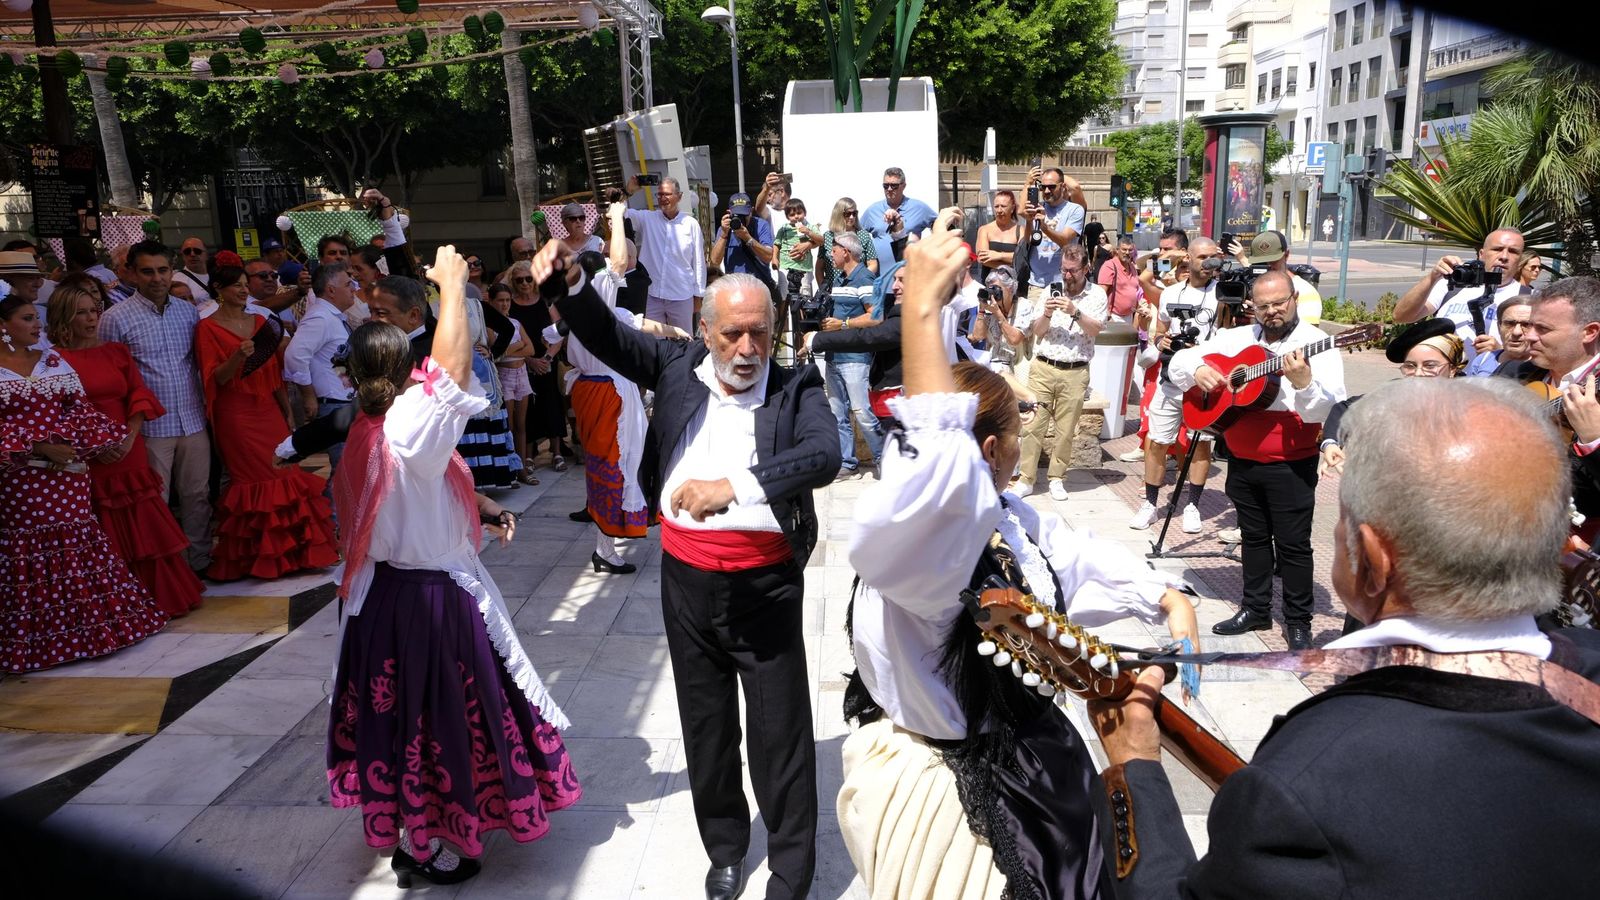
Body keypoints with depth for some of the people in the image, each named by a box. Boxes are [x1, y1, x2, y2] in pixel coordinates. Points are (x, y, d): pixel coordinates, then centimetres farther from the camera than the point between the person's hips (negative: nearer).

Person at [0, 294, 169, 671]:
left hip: (67, 472, 4)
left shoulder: (53, 360, 11)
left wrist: (99, 442, -5)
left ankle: (83, 622, 19)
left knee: (76, 545, 8)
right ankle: (34, 635, 12)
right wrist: (40, 448, -16)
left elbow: (80, 409, 9)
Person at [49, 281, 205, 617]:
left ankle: (160, 599, 21)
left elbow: (140, 395, 6)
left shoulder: (116, 352, 12)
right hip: (88, 462, -4)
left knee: (144, 529, 9)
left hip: (129, 454, 4)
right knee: (106, 539, 3)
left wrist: (130, 436, -9)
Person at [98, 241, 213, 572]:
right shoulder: (116, 318, -7)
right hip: (151, 427, -4)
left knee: (197, 495, 12)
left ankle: (200, 561, 26)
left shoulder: (189, 311, 7)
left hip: (193, 421, 4)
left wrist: (205, 403, 10)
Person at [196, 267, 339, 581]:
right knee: (254, 481, -4)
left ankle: (290, 551, 10)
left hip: (269, 411, 5)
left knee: (285, 474, 0)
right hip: (237, 415, -5)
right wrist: (238, 357, -25)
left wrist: (288, 412, 12)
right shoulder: (208, 327, -2)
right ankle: (259, 556, 8)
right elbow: (215, 378, -8)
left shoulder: (260, 321, 12)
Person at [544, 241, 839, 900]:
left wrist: (733, 486, -36)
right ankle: (725, 847, 40)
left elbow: (824, 455, -24)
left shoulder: (796, 388, -8)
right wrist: (569, 283, -13)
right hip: (686, 579, 4)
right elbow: (607, 337, 7)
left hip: (765, 585, -3)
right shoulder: (677, 366, 3)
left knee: (781, 729, 6)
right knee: (706, 724, 18)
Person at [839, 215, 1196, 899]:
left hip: (1027, 757, 9)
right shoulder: (915, 539, -32)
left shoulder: (1010, 517, 1)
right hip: (937, 782, -9)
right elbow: (938, 463, -53)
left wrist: (1167, 598, 6)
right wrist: (922, 306, -52)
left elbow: (1080, 559, 17)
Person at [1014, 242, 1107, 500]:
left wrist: (1075, 312, -21)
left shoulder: (1097, 294, 5)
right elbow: (1037, 331, 6)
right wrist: (1046, 314, -13)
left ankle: (1057, 478, 17)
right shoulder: (1050, 291, 7)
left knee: (1066, 430, 4)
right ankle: (1025, 479, 2)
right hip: (1043, 367, 1)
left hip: (1075, 372, -1)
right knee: (1033, 424, -3)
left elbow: (1095, 329, -7)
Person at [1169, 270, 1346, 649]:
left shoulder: (1315, 343, -9)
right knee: (1253, 536, 16)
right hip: (1242, 460, 5)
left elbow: (1331, 409, -19)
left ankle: (1298, 621, 15)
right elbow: (1178, 362, 9)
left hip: (1291, 464, -5)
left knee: (1293, 543, 2)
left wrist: (1304, 383, -38)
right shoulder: (1236, 338, 8)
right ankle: (1256, 608, 29)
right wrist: (1197, 370, -12)